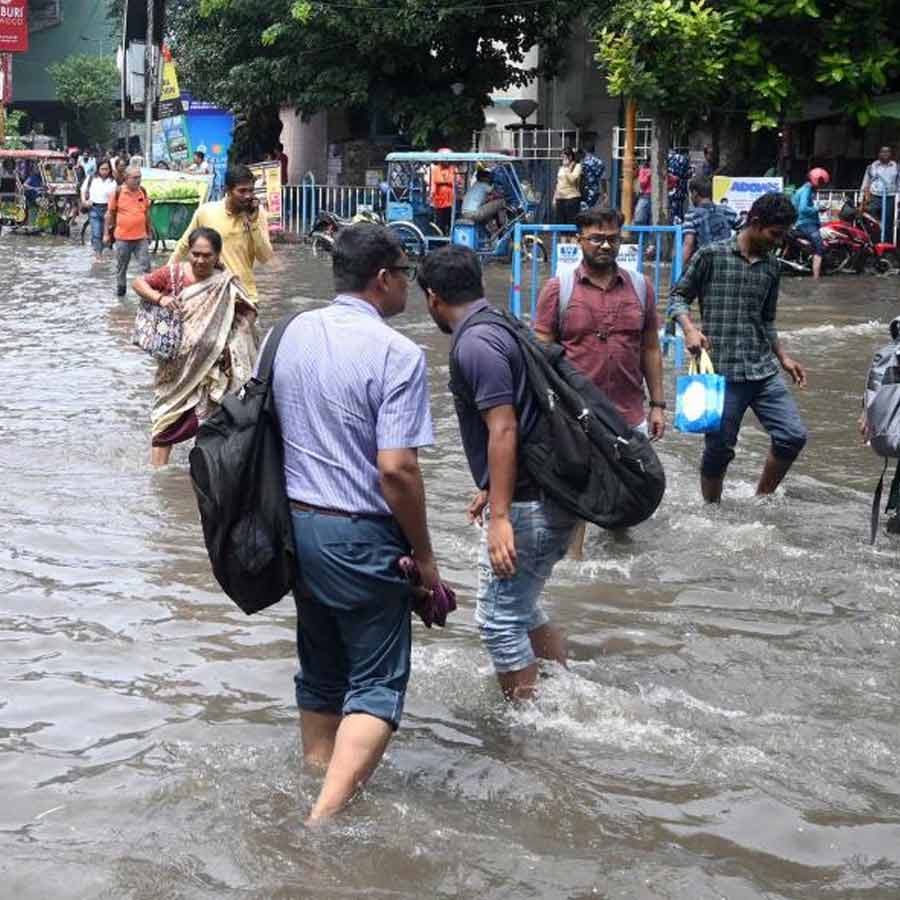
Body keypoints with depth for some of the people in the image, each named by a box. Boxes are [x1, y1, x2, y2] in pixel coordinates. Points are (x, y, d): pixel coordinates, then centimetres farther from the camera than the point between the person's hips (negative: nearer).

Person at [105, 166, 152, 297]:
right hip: (122, 237, -2)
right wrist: (108, 233, 0)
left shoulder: (143, 191, 2)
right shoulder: (117, 192, -9)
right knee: (121, 266, 13)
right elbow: (110, 214, -1)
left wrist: (149, 232, 16)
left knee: (145, 266, -2)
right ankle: (120, 288, 30)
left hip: (141, 237, 2)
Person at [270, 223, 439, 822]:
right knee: (376, 686, 1)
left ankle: (318, 782, 32)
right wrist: (424, 557, -10)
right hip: (360, 536, -7)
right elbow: (396, 469, -21)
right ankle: (328, 815, -10)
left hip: (296, 521, 7)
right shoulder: (396, 354, -17)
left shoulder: (295, 333, 6)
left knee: (320, 672, 21)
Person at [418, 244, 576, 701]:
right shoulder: (500, 327, 13)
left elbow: (503, 430, -23)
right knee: (520, 607, 22)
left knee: (499, 620, 1)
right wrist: (492, 491, 28)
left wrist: (500, 516, -23)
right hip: (546, 494, 10)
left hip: (528, 505, -10)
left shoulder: (474, 343, -17)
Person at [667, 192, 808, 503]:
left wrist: (784, 358, 17)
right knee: (719, 449, 2)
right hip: (722, 373, -5)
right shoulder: (712, 255, -4)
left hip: (764, 371, 5)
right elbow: (678, 296, 0)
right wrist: (690, 329, -17)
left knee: (794, 436, -3)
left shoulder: (771, 265, 14)